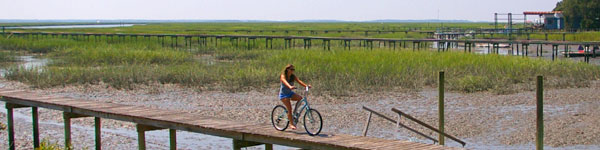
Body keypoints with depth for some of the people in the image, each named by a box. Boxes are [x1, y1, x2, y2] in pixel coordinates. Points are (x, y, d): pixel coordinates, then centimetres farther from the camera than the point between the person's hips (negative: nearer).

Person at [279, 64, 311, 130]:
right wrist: (290, 87, -60)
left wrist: (306, 85, -36)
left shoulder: (293, 76, -1)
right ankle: (291, 124, -7)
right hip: (283, 94, -5)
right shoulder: (283, 76, -17)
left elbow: (299, 81, -17)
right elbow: (285, 82, -38)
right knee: (289, 108, -18)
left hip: (290, 93, 5)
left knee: (300, 98, -22)